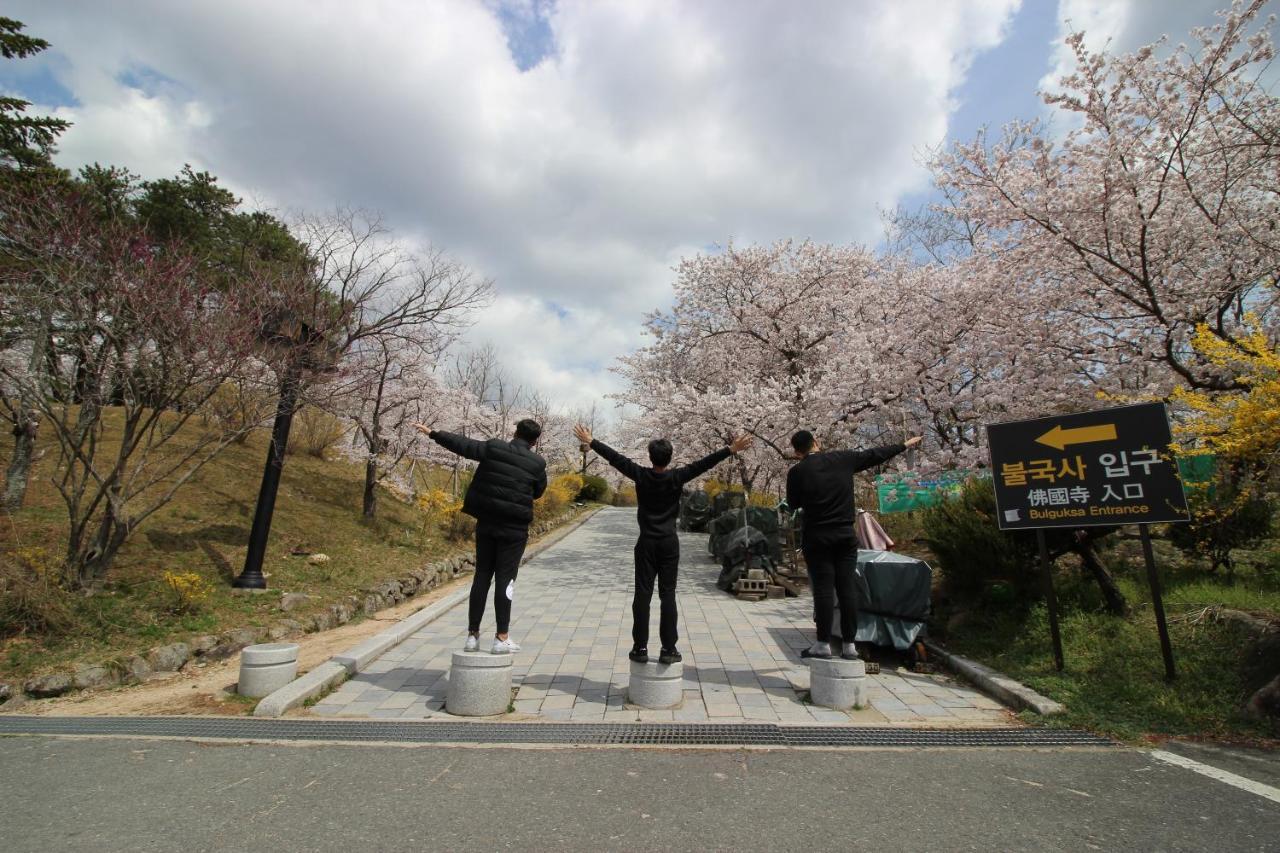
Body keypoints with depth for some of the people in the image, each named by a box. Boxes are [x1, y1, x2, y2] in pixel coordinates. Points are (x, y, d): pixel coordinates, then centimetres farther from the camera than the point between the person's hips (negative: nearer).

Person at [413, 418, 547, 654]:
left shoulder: (493, 448, -2)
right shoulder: (537, 463, -4)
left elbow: (462, 444, 5)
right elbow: (538, 492, 10)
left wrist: (432, 433, 17)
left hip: (486, 523, 3)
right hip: (515, 528, -2)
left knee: (481, 576, 11)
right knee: (505, 579, 2)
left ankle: (472, 635, 16)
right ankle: (502, 638, 5)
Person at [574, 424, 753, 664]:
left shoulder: (641, 475, -5)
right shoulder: (677, 477, -6)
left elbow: (615, 457, 0)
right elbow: (704, 464, -5)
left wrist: (590, 441, 8)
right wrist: (731, 449, -2)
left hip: (646, 543, 0)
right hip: (669, 544, 0)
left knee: (642, 595, 3)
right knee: (668, 595, 3)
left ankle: (640, 648, 6)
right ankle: (668, 649, 5)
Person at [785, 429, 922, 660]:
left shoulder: (797, 472, -6)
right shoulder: (843, 458, 1)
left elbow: (792, 505, 6)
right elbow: (875, 455, 14)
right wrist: (905, 444, 27)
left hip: (817, 537, -3)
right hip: (846, 535, 3)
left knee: (823, 589, -1)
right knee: (846, 589, 5)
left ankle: (823, 644, 1)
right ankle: (849, 645, 10)